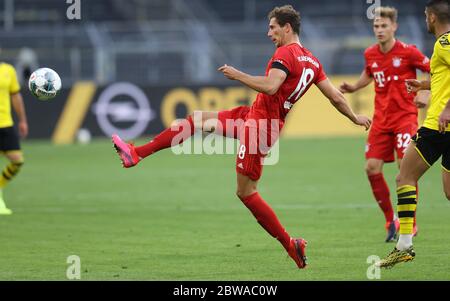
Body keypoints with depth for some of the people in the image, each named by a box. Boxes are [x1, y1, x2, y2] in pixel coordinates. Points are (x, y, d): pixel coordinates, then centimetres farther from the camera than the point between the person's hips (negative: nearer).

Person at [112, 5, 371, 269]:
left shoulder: (286, 53, -17)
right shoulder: (312, 61, 11)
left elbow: (270, 86, -32)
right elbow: (336, 97, 13)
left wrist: (238, 75, -22)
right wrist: (355, 118, 27)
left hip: (260, 124, -10)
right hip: (254, 116, 10)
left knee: (246, 192, -5)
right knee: (197, 119, 14)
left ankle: (291, 245, 0)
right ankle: (137, 154, 14)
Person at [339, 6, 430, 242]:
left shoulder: (408, 52, -11)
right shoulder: (370, 54, 4)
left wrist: (426, 94, -18)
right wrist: (353, 88, 9)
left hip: (405, 116, -5)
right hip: (381, 119, 5)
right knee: (372, 168, -3)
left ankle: (410, 223, -3)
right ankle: (390, 221, 12)